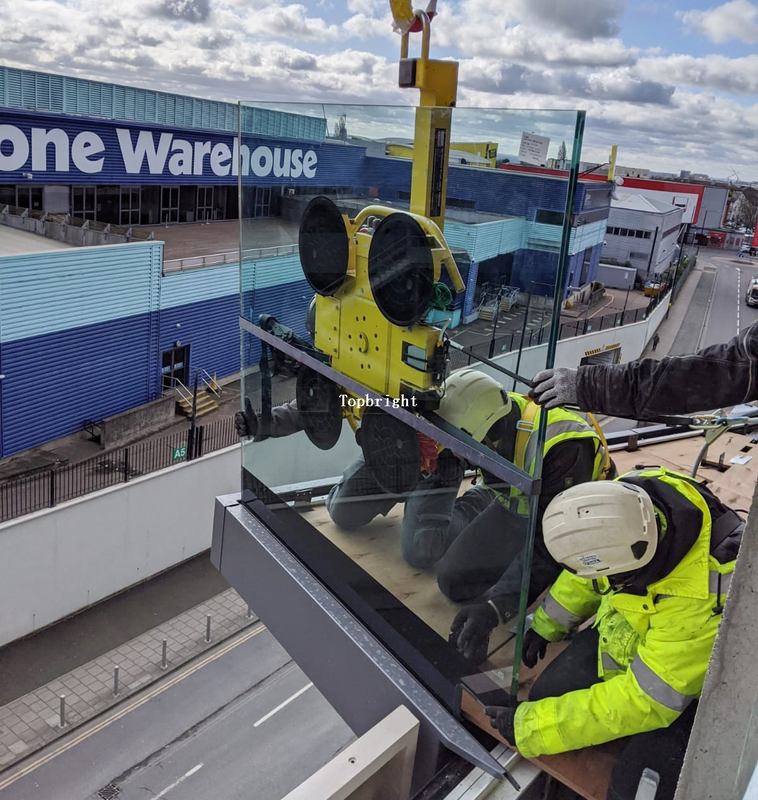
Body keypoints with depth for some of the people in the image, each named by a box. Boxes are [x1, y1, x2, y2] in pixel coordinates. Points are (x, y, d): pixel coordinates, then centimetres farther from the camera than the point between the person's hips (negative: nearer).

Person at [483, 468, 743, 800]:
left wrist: (529, 727, -23)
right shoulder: (631, 494, -25)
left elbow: (645, 699, -30)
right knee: (548, 694, -10)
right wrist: (547, 622, 9)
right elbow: (589, 562, -2)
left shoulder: (698, 602, -41)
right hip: (629, 625, 6)